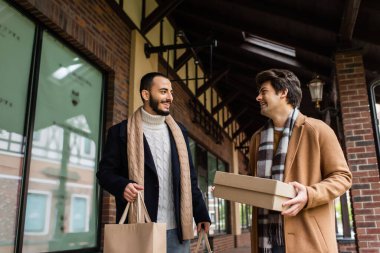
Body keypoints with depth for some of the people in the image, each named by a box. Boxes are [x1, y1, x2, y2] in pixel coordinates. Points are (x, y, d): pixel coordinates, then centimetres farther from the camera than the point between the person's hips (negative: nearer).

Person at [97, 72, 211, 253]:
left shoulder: (179, 131, 12)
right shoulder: (121, 131, 1)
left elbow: (189, 176, 12)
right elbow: (105, 171, 1)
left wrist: (201, 214, 6)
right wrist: (122, 186, -20)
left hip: (176, 228, 4)